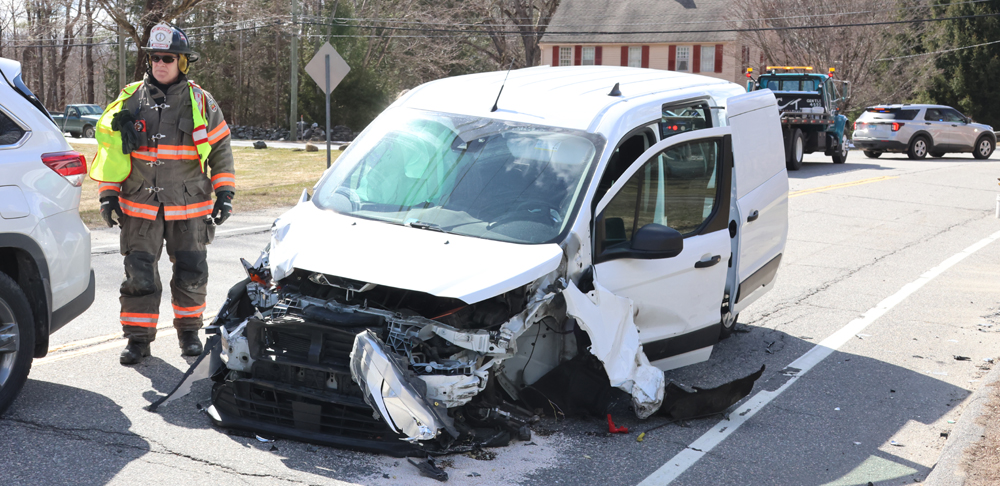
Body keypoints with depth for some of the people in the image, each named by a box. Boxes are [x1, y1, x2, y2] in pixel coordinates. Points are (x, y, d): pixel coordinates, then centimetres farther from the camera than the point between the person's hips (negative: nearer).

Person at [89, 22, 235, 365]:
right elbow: (110, 147, 10)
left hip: (189, 208, 0)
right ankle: (138, 337, 11)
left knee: (191, 273, 6)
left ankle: (189, 331, 24)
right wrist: (108, 195, 4)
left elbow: (221, 148, 8)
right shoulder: (131, 100, 4)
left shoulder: (200, 103, 2)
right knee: (139, 274, 1)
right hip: (140, 207, 1)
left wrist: (224, 193, 2)